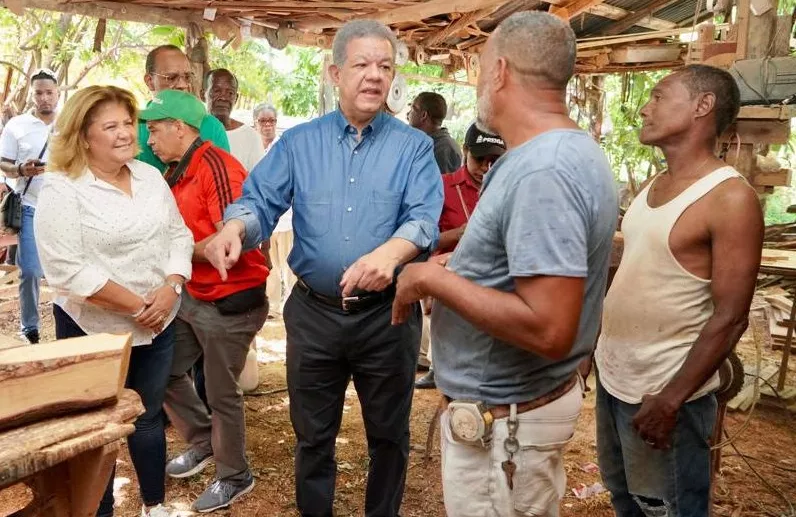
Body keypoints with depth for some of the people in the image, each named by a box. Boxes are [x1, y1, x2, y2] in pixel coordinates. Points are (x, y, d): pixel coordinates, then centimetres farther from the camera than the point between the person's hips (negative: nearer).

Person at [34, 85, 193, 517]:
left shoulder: (150, 176, 4)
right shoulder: (60, 189, -15)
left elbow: (179, 235, 6)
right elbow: (67, 270, -22)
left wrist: (170, 289, -11)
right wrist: (136, 306, -19)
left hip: (159, 323, 5)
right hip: (95, 329, -5)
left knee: (149, 416, 19)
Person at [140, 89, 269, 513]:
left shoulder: (217, 167, -19)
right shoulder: (175, 173, 9)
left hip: (231, 302, -9)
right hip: (191, 296, 9)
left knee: (222, 393, 4)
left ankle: (234, 477, 26)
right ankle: (203, 442, 39)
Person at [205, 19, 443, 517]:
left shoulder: (414, 146, -3)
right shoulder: (299, 142, 3)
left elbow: (424, 217, -17)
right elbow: (261, 200, -4)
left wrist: (390, 252, -39)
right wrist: (235, 227, -28)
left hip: (388, 313, -1)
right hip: (313, 311, 2)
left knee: (388, 434, 17)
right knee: (313, 434, 18)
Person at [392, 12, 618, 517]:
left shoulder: (542, 172, -28)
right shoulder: (572, 151, 5)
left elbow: (548, 331, -33)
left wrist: (435, 278, -23)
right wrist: (463, 266, 7)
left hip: (502, 420, -9)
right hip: (524, 402, 10)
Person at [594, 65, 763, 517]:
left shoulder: (730, 198, -19)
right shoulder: (655, 185, 6)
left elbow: (730, 318, -20)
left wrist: (671, 400, -20)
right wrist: (598, 346, 13)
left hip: (663, 390, -8)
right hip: (613, 373, 8)